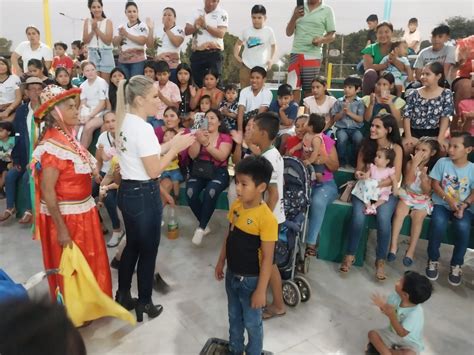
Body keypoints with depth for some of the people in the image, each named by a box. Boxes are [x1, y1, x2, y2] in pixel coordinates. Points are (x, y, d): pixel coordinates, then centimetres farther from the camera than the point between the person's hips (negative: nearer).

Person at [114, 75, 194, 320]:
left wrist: (170, 143, 8)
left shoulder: (125, 122, 7)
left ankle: (123, 296, 38)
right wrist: (176, 148, -12)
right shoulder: (142, 127, -21)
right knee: (148, 251, 8)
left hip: (127, 191, 9)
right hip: (144, 195, -9)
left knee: (132, 246, 22)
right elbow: (154, 170, -22)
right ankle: (144, 304, 25)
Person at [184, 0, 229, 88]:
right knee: (197, 83, 5)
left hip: (214, 54, -4)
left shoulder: (222, 13, 2)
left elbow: (221, 33, -12)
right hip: (197, 53, 4)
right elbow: (186, 31, 8)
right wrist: (196, 26, -11)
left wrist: (205, 26, -22)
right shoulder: (197, 12, 14)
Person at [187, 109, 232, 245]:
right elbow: (192, 155, 0)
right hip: (199, 171, 3)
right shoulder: (200, 134, 13)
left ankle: (201, 228, -15)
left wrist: (206, 143, -22)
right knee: (190, 193, -27)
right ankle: (204, 225, -5)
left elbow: (222, 156, -13)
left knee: (210, 192, -34)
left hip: (218, 173, -3)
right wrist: (198, 140, -15)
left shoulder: (226, 138, 5)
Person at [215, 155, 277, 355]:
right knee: (234, 317, 26)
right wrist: (221, 262, 14)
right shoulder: (236, 206, -6)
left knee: (251, 322, 16)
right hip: (232, 275, 6)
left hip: (250, 280, -6)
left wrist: (261, 290, -17)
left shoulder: (266, 218, -26)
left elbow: (267, 258, -21)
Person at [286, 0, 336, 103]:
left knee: (309, 91, 1)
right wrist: (294, 17, -7)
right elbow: (289, 33, 10)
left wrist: (322, 39, -18)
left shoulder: (327, 10, 3)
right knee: (293, 89, -2)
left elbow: (332, 35, 3)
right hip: (295, 53, 3)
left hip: (313, 56, -2)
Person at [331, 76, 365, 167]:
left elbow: (360, 119, -4)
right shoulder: (339, 101, 5)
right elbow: (335, 118, 6)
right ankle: (342, 160, -10)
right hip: (342, 128, 0)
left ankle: (354, 160, -7)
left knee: (359, 138, -32)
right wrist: (342, 112, -12)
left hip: (355, 128, 0)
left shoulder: (360, 102, 3)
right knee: (342, 138, -33)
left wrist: (349, 112, -14)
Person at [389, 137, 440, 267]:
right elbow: (408, 182, -17)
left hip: (423, 199, -1)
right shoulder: (410, 164, -3)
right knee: (399, 212, -26)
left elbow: (427, 191, -10)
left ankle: (411, 250, -14)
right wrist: (414, 164, -22)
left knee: (418, 217, -26)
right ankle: (394, 245, -17)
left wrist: (424, 176, -27)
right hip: (407, 195, 1)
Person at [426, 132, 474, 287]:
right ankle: (433, 260, -7)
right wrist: (449, 200, -15)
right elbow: (435, 184, -2)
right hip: (441, 203, 0)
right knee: (438, 223, -31)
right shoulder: (442, 162, -2)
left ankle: (456, 264, -4)